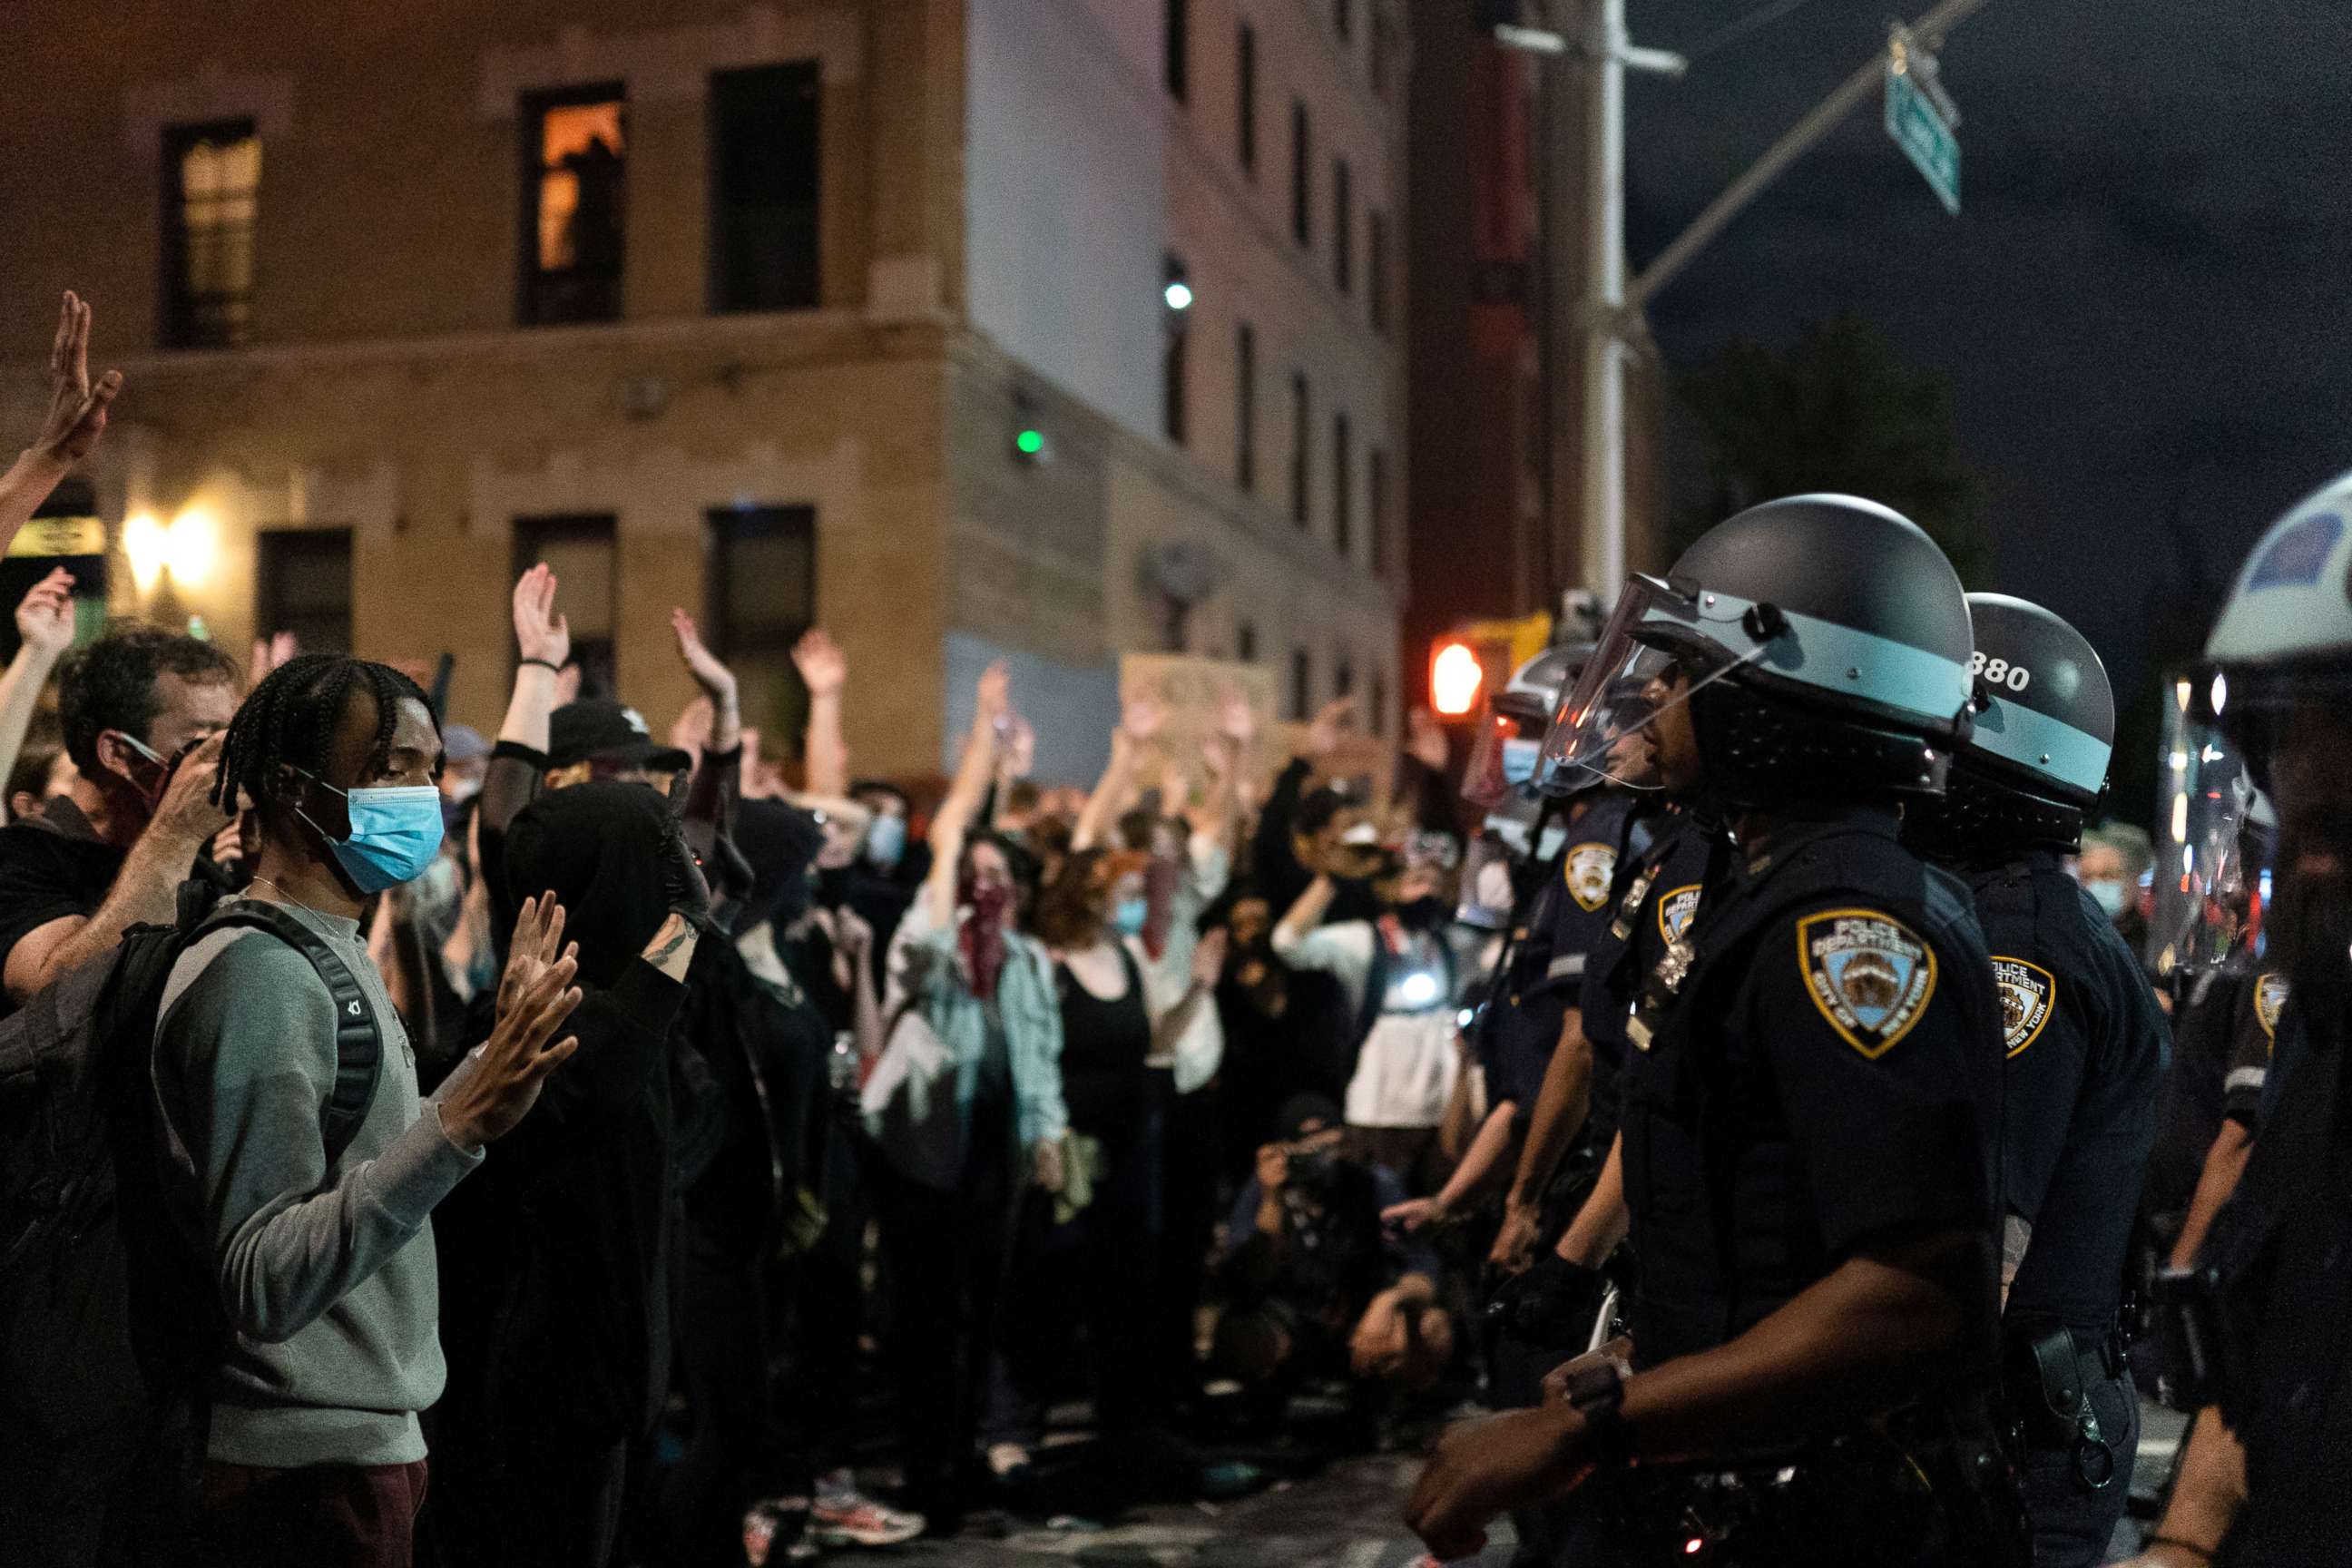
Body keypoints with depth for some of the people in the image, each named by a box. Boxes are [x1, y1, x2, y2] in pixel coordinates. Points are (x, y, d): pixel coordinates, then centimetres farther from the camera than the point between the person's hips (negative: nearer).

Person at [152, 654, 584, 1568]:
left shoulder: (333, 950, 11)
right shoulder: (258, 975, -20)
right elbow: (263, 1286, -27)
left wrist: (496, 1057, 19)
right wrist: (460, 1125, -35)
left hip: (366, 1441, 9)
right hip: (311, 1462, -9)